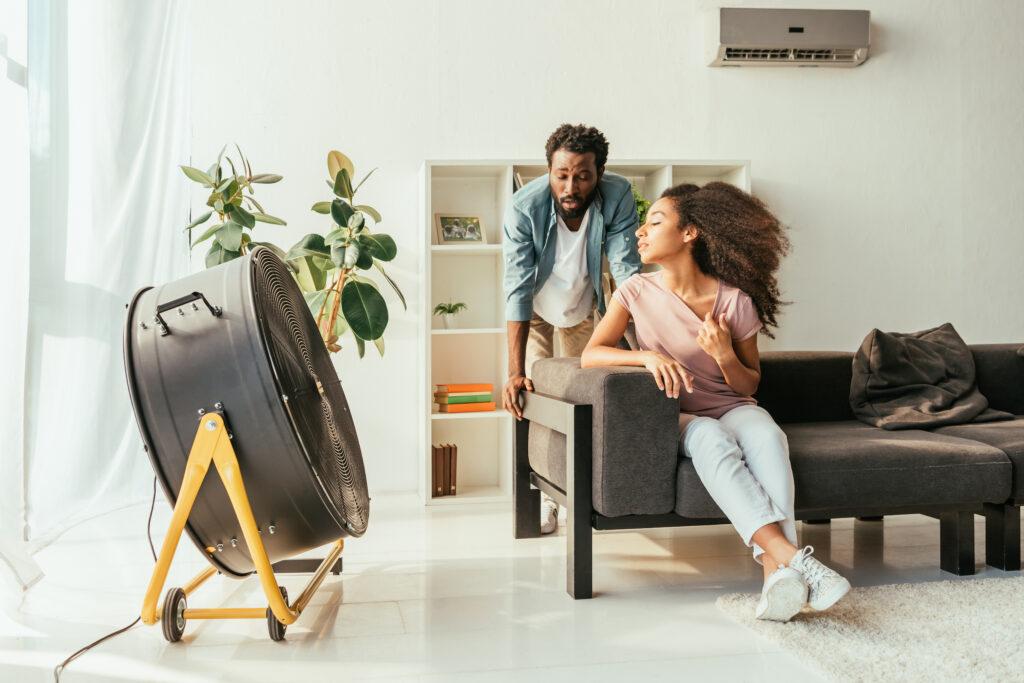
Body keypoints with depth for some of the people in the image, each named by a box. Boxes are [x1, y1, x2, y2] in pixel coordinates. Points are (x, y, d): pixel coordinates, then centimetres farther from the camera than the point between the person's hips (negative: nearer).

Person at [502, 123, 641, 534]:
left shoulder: (618, 196, -31)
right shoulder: (524, 207, -36)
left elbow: (627, 273, -31)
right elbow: (517, 290, -38)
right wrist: (514, 373, -43)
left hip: (583, 307, 2)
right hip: (535, 310, -2)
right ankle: (543, 494, 3)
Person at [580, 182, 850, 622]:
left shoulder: (735, 300, -3)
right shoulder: (638, 292, 0)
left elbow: (750, 385, 5)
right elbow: (590, 355, -8)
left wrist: (725, 356, -18)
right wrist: (648, 356, -25)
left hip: (732, 409, 1)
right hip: (674, 418, 0)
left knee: (767, 435, -35)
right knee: (711, 438, -36)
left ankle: (776, 572, -46)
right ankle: (792, 556, -45)